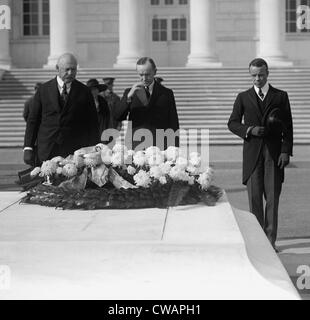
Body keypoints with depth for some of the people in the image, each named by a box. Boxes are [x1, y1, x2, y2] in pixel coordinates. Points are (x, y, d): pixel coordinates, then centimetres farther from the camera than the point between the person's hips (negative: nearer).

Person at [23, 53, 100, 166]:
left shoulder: (84, 92, 6)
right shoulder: (43, 90, 8)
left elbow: (92, 124, 7)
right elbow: (33, 120, 8)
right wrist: (28, 148, 1)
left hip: (74, 152, -1)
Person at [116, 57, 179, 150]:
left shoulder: (166, 93, 8)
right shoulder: (129, 92, 11)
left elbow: (173, 125, 7)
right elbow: (118, 117, -1)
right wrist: (129, 96, -13)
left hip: (159, 146, -1)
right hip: (136, 147, 1)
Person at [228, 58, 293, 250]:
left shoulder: (281, 96, 7)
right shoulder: (243, 98, 10)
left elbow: (288, 127, 5)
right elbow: (233, 123, 10)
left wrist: (286, 151, -5)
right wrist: (249, 130, -9)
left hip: (274, 152, -1)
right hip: (252, 152, 1)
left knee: (273, 197, -3)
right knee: (254, 197, 0)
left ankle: (270, 240, 2)